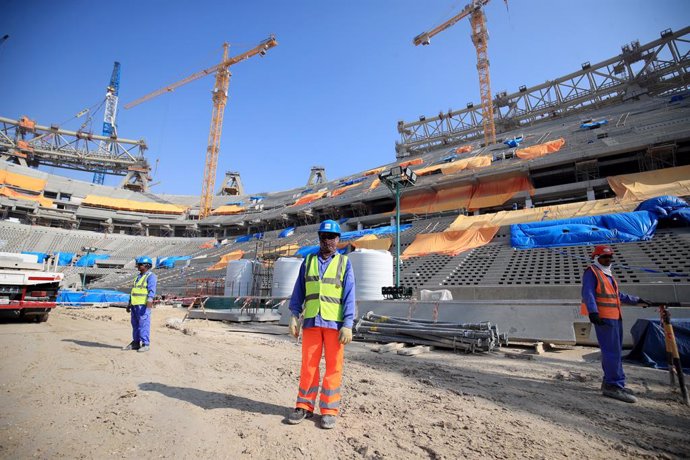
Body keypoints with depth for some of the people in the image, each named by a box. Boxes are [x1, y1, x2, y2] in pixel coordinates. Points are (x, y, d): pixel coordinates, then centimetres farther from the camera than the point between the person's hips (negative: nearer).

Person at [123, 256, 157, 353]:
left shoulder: (151, 276, -7)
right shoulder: (138, 276, 21)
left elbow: (152, 290, -20)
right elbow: (133, 291, 24)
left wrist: (150, 301, -34)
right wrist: (129, 304, 22)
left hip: (144, 305, -9)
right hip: (135, 304, 9)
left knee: (144, 324, -7)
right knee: (135, 324, 12)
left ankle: (146, 344, -2)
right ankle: (135, 343, 21)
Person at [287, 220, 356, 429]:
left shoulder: (344, 263, 2)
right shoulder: (308, 261, 9)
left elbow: (349, 296, -3)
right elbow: (299, 290, 11)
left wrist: (348, 325, -10)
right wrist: (294, 316, 3)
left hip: (335, 323, -2)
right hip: (311, 321, 2)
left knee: (333, 367, 5)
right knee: (308, 365, 8)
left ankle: (329, 410, 19)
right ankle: (304, 406, 24)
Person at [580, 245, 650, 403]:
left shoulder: (607, 274, 22)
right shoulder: (591, 272, -7)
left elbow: (619, 295, 34)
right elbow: (588, 293, -20)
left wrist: (637, 300, 38)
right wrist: (593, 311, -30)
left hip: (615, 317, 10)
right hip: (603, 318, -10)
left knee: (615, 352, 13)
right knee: (612, 352, -11)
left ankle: (610, 382, 22)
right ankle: (614, 386, -7)